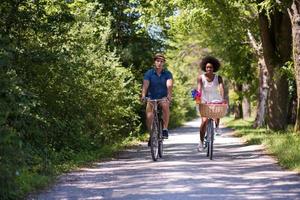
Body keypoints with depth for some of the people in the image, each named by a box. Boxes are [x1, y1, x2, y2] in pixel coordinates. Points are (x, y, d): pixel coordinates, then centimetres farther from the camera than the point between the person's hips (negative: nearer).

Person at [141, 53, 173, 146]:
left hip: (163, 97, -1)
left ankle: (165, 129, -24)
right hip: (151, 97, 1)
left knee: (165, 105, -34)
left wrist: (169, 96, -39)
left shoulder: (167, 74, -4)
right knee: (149, 117, -17)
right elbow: (145, 85, -18)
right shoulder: (149, 73, -4)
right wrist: (143, 95, -37)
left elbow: (169, 85, -20)